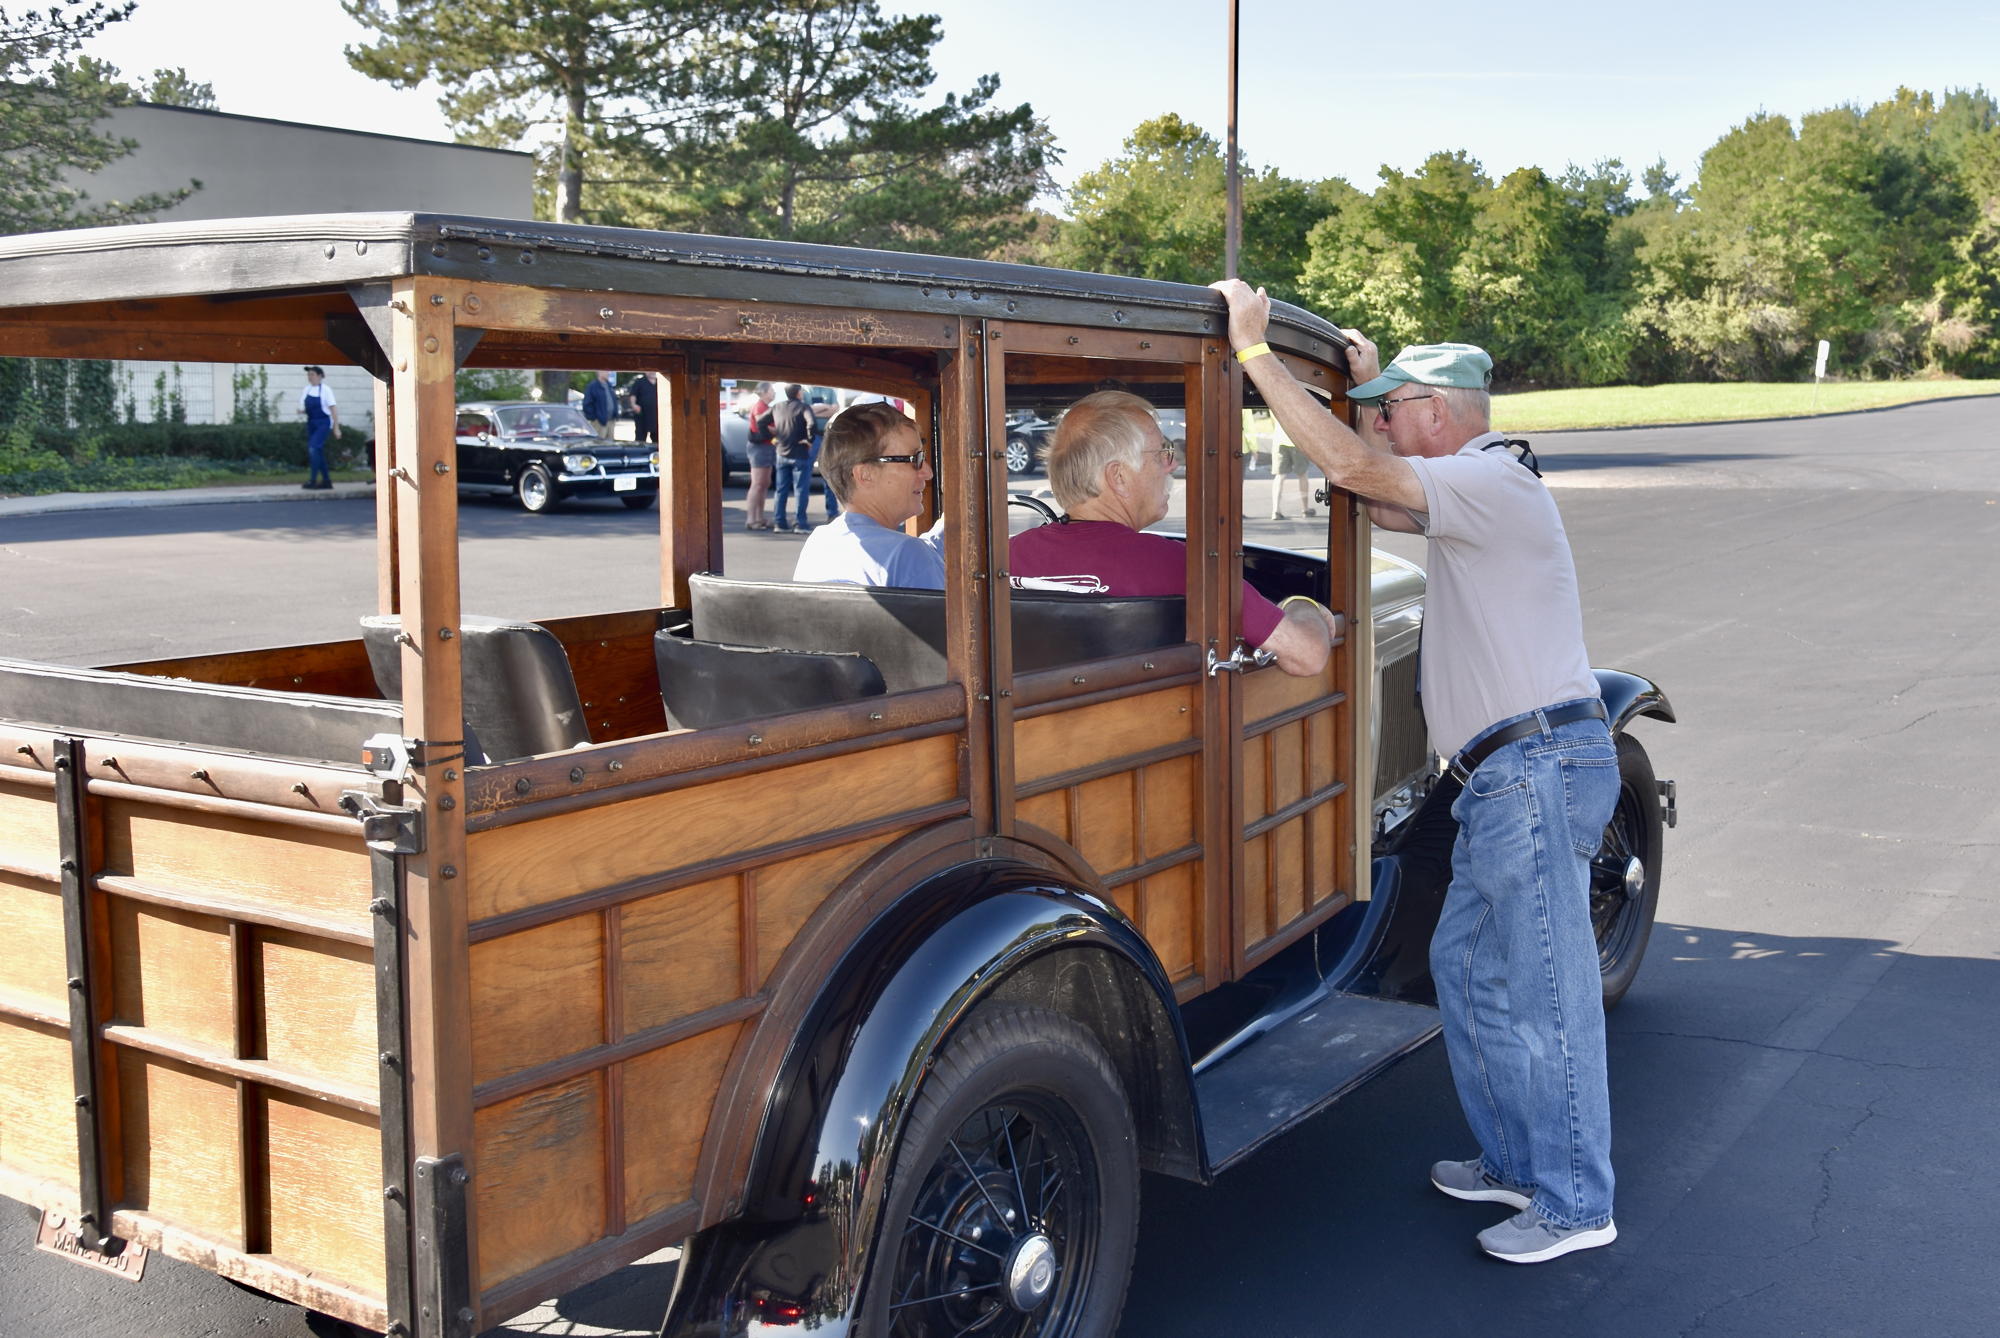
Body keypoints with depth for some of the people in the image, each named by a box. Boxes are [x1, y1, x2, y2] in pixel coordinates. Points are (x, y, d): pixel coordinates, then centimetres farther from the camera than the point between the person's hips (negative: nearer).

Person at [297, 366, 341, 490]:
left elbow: (333, 409, -9)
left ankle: (312, 481, -17)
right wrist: (301, 410, -9)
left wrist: (336, 427, -12)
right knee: (318, 452, 9)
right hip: (311, 423, 7)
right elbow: (304, 408, 16)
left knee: (313, 448, -19)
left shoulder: (325, 390, -9)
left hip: (323, 423, -7)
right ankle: (326, 481, 20)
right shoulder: (306, 390, 7)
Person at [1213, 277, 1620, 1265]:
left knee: (1545, 987, -4)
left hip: (1535, 765, -11)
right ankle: (1515, 1158, 27)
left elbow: (1350, 468, -23)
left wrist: (1255, 349, -18)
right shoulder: (1473, 492, 19)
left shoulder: (1492, 483, -13)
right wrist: (1371, 385, 27)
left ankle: (1576, 1203, 6)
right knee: (1466, 963, 16)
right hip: (1508, 775, 11)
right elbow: (1381, 504, 32)